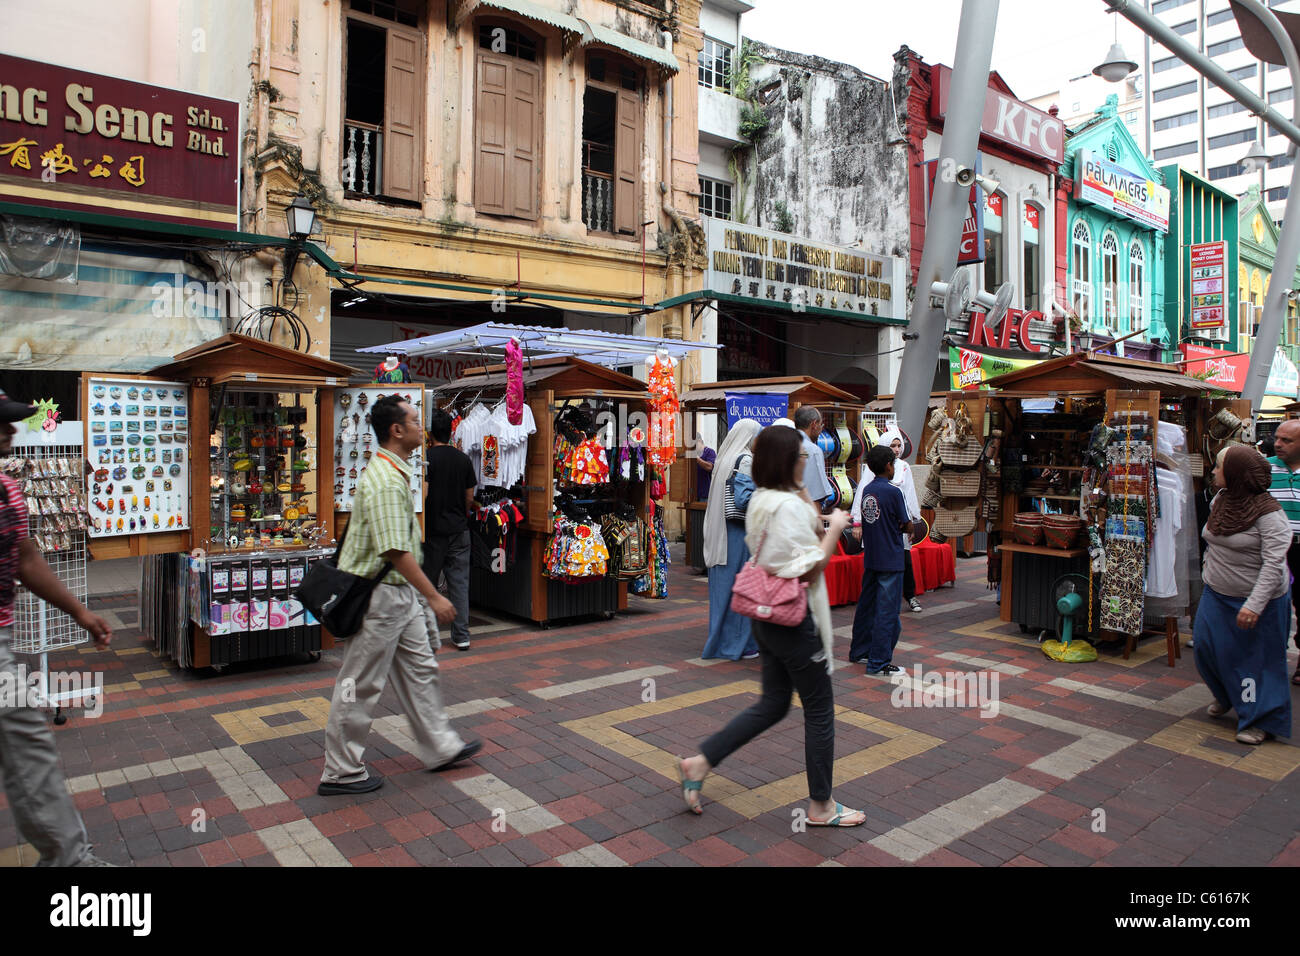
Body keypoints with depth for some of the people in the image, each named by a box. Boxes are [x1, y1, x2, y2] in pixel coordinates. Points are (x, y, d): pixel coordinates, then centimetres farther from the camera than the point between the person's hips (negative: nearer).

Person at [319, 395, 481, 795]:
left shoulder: (396, 473, 10)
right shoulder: (385, 482, -23)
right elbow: (395, 551, -28)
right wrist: (434, 597, -24)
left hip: (400, 592, 10)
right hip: (379, 595, -10)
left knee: (419, 669, 17)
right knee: (361, 684, 4)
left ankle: (439, 747, 30)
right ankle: (341, 771, 19)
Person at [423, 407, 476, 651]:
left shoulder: (427, 458, -10)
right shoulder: (464, 459, 4)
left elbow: (422, 495, -16)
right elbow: (470, 497, 8)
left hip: (433, 530, -4)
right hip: (459, 529, 4)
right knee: (459, 582, 6)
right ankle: (461, 635, 8)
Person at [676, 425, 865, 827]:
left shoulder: (758, 501, 8)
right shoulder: (790, 506, -21)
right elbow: (810, 569, -21)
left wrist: (814, 523, 12)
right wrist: (834, 529, -10)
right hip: (795, 620, -9)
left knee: (772, 704, 19)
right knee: (820, 710, 7)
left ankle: (698, 763, 18)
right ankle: (821, 806, 22)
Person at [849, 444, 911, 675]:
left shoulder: (866, 490, 6)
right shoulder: (892, 492, -14)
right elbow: (906, 524, -7)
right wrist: (903, 526, 13)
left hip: (870, 558, 7)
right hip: (891, 559, -7)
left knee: (867, 604, 17)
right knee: (887, 610, -3)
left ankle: (859, 651, 28)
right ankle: (879, 662, 0)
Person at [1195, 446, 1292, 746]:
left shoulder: (1268, 512, -21)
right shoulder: (1220, 500, 2)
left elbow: (1274, 564, -24)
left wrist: (1255, 605, -29)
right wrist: (1209, 568, 18)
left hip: (1256, 599, -7)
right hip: (1217, 595, 7)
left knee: (1256, 658, 3)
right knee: (1206, 645, 10)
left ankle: (1263, 721, 18)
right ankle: (1227, 697, 36)